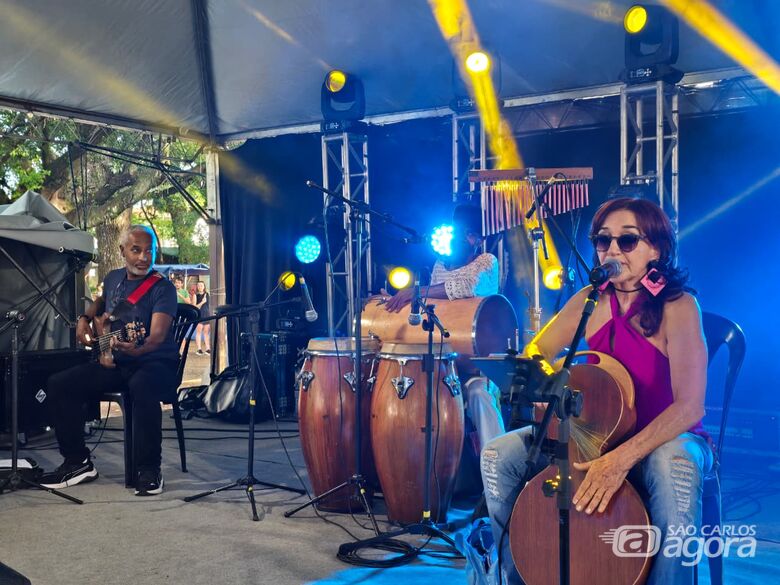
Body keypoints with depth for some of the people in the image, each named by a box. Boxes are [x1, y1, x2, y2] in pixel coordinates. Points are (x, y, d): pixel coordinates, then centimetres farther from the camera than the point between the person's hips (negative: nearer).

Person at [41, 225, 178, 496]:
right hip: (115, 362, 7)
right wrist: (85, 319, 13)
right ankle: (78, 461, 5)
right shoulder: (113, 279, 8)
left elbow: (158, 335, -27)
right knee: (59, 384, -8)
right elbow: (101, 301, 33)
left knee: (142, 387, -40)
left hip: (156, 362, -7)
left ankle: (149, 470, -24)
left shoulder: (162, 288, -13)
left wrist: (138, 348, -48)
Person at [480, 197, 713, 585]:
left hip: (665, 438, -5)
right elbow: (533, 353, 6)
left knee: (674, 467, -41)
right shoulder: (591, 301, -2)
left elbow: (689, 406, -26)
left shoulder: (677, 307, -17)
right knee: (498, 455, -12)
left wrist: (622, 457, -38)